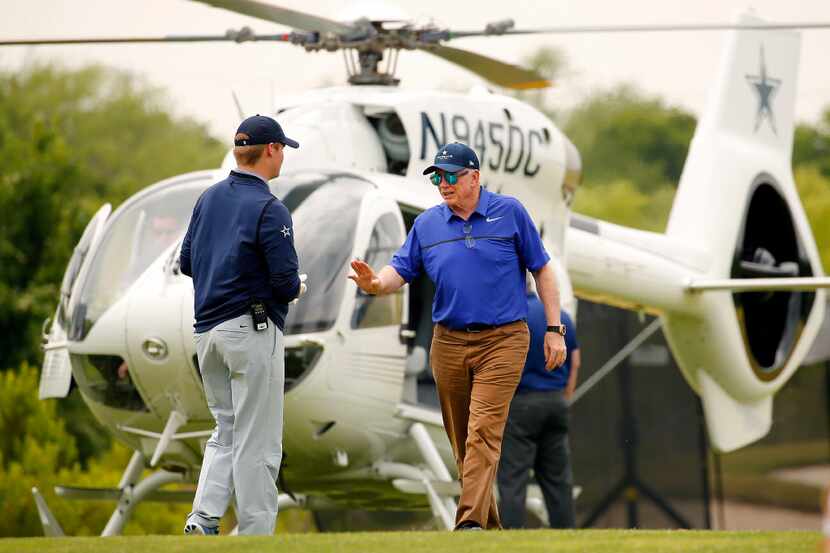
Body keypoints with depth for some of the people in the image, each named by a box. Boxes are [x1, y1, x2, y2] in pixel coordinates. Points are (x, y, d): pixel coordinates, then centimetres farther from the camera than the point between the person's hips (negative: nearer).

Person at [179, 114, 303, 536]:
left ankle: (204, 517, 0)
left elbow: (187, 262, 14)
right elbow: (285, 280, -17)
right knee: (257, 441, -1)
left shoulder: (209, 198, 9)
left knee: (226, 431, 16)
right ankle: (255, 534, 2)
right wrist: (295, 289, 5)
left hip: (207, 331, 7)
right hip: (252, 331, -7)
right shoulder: (269, 210, -14)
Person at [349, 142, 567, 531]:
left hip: (502, 340, -4)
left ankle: (471, 523, -25)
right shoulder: (427, 224, 9)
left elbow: (541, 270, 5)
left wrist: (554, 330, 1)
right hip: (448, 342, 4)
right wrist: (376, 284, -18)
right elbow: (401, 271, 6)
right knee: (460, 440, 7)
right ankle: (490, 525, 18)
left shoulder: (510, 213, 0)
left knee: (483, 433, -16)